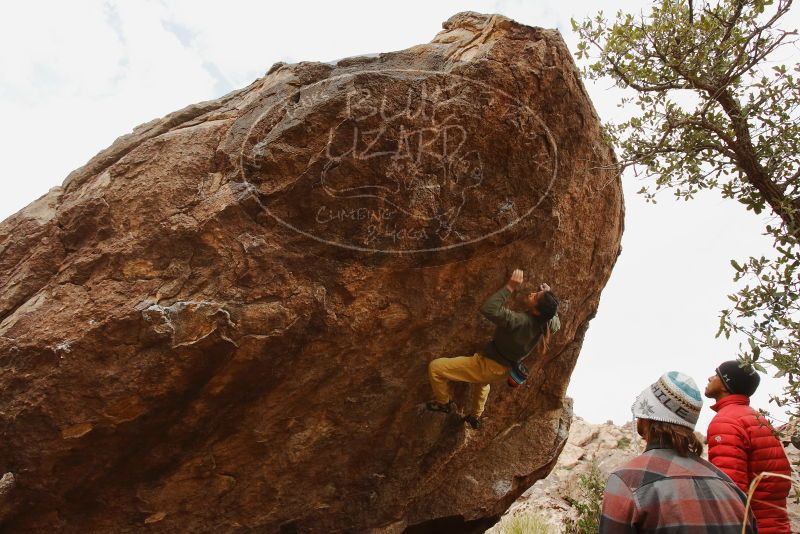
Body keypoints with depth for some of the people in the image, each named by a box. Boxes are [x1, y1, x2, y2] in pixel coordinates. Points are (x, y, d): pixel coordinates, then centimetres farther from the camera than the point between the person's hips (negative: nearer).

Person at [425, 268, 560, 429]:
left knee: (434, 367, -4)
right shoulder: (548, 323, -15)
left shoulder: (520, 321, -39)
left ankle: (444, 403, 19)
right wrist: (548, 295, 0)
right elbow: (556, 321, 10)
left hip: (488, 366, -8)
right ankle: (474, 417, 61)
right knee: (482, 381, 44)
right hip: (502, 369, 9)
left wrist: (509, 288, -38)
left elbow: (488, 309, -45)